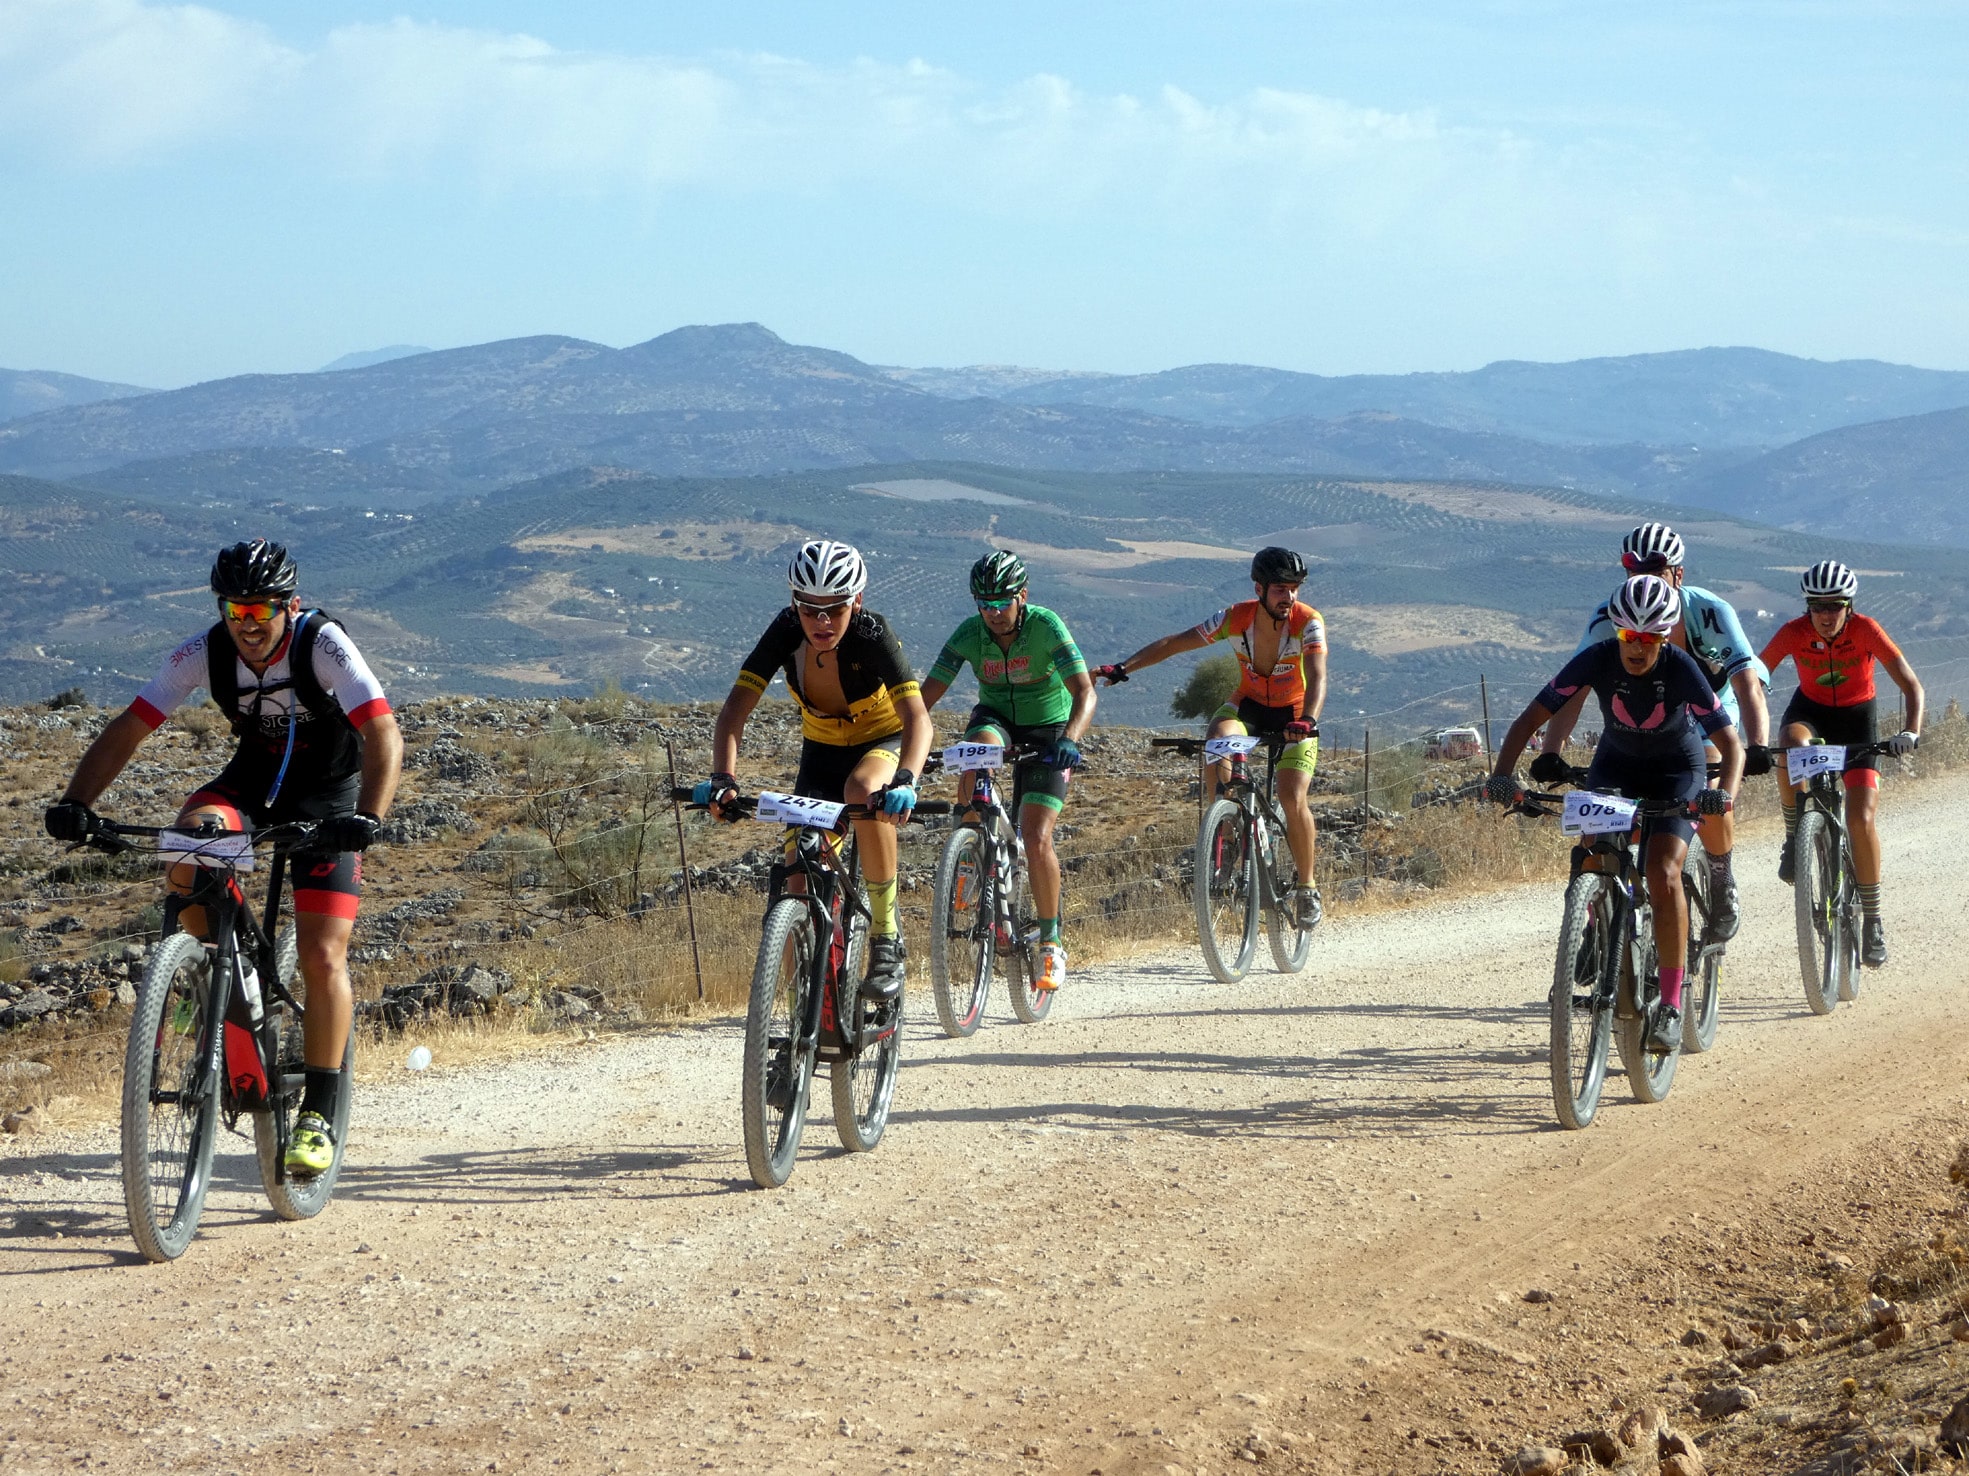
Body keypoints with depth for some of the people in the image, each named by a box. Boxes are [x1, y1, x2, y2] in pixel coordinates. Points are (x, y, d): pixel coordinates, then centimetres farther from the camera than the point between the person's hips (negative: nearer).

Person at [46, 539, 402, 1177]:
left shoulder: (323, 645, -26)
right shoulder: (205, 653, -17)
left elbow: (384, 734, -35)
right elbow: (128, 729, -18)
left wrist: (367, 817, -51)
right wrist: (74, 803, -33)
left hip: (328, 796, -3)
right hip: (253, 779, 3)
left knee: (322, 958, -14)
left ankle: (319, 1113, -3)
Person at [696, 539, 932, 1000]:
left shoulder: (872, 635, -29)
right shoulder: (786, 632, -22)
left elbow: (917, 717, -39)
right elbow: (735, 708, -27)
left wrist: (905, 781, -58)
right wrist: (723, 778, -44)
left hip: (883, 742, -3)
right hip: (820, 751, 3)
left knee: (863, 790, -38)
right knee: (799, 881, -9)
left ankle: (886, 938, -24)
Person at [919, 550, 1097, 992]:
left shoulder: (1045, 626, -23)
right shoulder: (969, 634, -15)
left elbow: (1084, 692, -31)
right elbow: (927, 695, -17)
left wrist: (1069, 739, -50)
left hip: (1047, 729, -2)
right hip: (996, 718, 2)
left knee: (1036, 840, -16)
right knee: (980, 747, -36)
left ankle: (1051, 941, 3)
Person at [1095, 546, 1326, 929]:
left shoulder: (1308, 622, -25)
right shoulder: (1236, 618, -19)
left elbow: (1317, 677, -38)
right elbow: (1175, 643, -14)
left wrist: (1308, 719, -58)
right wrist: (1124, 668, -24)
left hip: (1294, 714, -2)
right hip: (1249, 705, 2)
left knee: (1293, 798, -19)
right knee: (1219, 737, -34)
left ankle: (1307, 887, 1)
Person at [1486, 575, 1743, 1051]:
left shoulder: (1681, 669, -28)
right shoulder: (1596, 660, -24)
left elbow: (1731, 743, -28)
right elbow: (1532, 718, -22)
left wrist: (1726, 793, -49)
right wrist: (1501, 775, -38)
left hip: (1677, 768, -3)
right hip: (1615, 764, 3)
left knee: (1662, 872, -22)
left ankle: (1671, 1004, -16)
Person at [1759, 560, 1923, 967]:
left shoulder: (1865, 630, -24)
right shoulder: (1794, 632, -22)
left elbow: (1912, 686, -26)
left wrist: (1910, 732, -44)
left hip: (1857, 717, -1)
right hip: (1810, 709, 1)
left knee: (1861, 819, -14)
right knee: (1793, 744, -38)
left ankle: (1872, 921, 2)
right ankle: (1793, 838, -16)